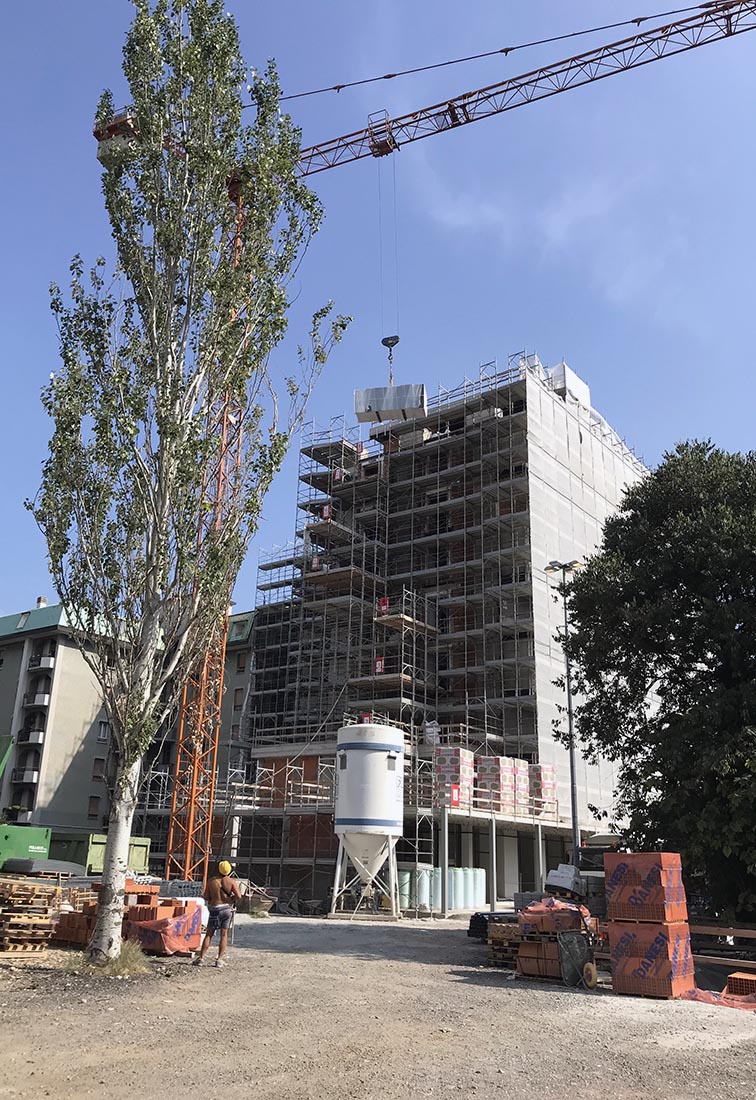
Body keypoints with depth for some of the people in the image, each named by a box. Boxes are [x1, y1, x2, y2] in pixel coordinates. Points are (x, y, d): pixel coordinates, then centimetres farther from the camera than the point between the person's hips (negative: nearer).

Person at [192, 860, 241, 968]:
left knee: (209, 934, 8)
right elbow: (238, 895, -13)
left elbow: (206, 897, 1)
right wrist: (231, 898, 5)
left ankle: (201, 957, 5)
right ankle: (219, 959, 4)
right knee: (224, 935, 6)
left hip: (215, 909, 0)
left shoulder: (211, 881, -3)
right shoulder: (231, 881, -6)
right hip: (227, 908, 0)